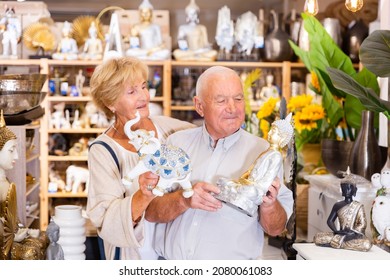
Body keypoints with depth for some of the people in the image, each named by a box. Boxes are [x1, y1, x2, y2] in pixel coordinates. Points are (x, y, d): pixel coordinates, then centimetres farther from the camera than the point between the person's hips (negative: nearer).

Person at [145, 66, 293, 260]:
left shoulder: (261, 151, 6)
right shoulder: (177, 142, 10)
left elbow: (276, 229, 7)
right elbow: (149, 211, 3)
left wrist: (269, 205, -12)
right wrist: (184, 199, -14)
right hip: (170, 262, 0)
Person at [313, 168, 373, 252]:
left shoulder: (359, 206, 1)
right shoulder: (337, 205, 9)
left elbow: (362, 225, -5)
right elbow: (330, 221, 8)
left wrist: (353, 233, -20)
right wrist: (337, 231, -12)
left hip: (355, 236, -1)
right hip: (340, 235, 1)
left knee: (367, 244, -37)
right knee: (317, 237, -19)